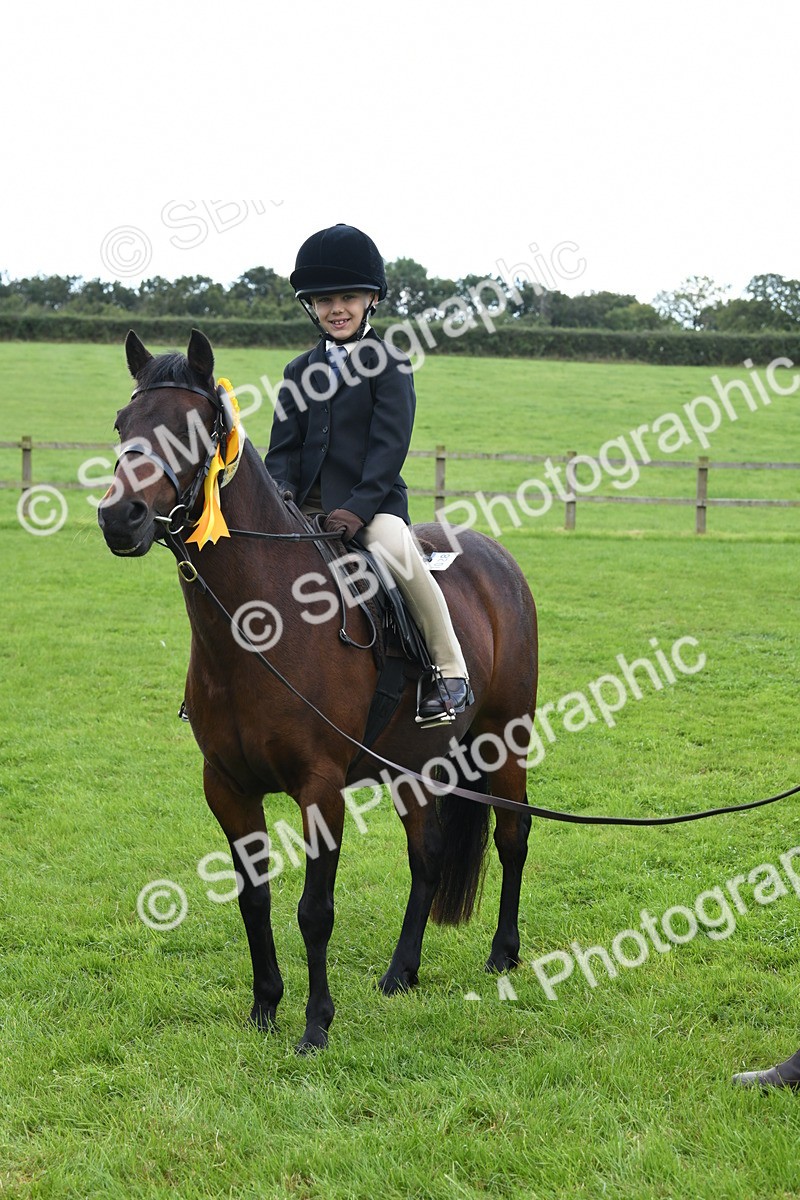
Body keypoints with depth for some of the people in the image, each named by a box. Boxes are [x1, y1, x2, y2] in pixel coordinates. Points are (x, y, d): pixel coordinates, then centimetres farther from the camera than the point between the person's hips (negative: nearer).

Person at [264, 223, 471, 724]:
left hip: (374, 502, -6)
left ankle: (452, 672, -22)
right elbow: (284, 448, 12)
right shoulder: (300, 372, 17)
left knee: (395, 550, -35)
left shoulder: (388, 363, 1)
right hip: (307, 508, 6)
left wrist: (359, 508, -20)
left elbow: (390, 443, -8)